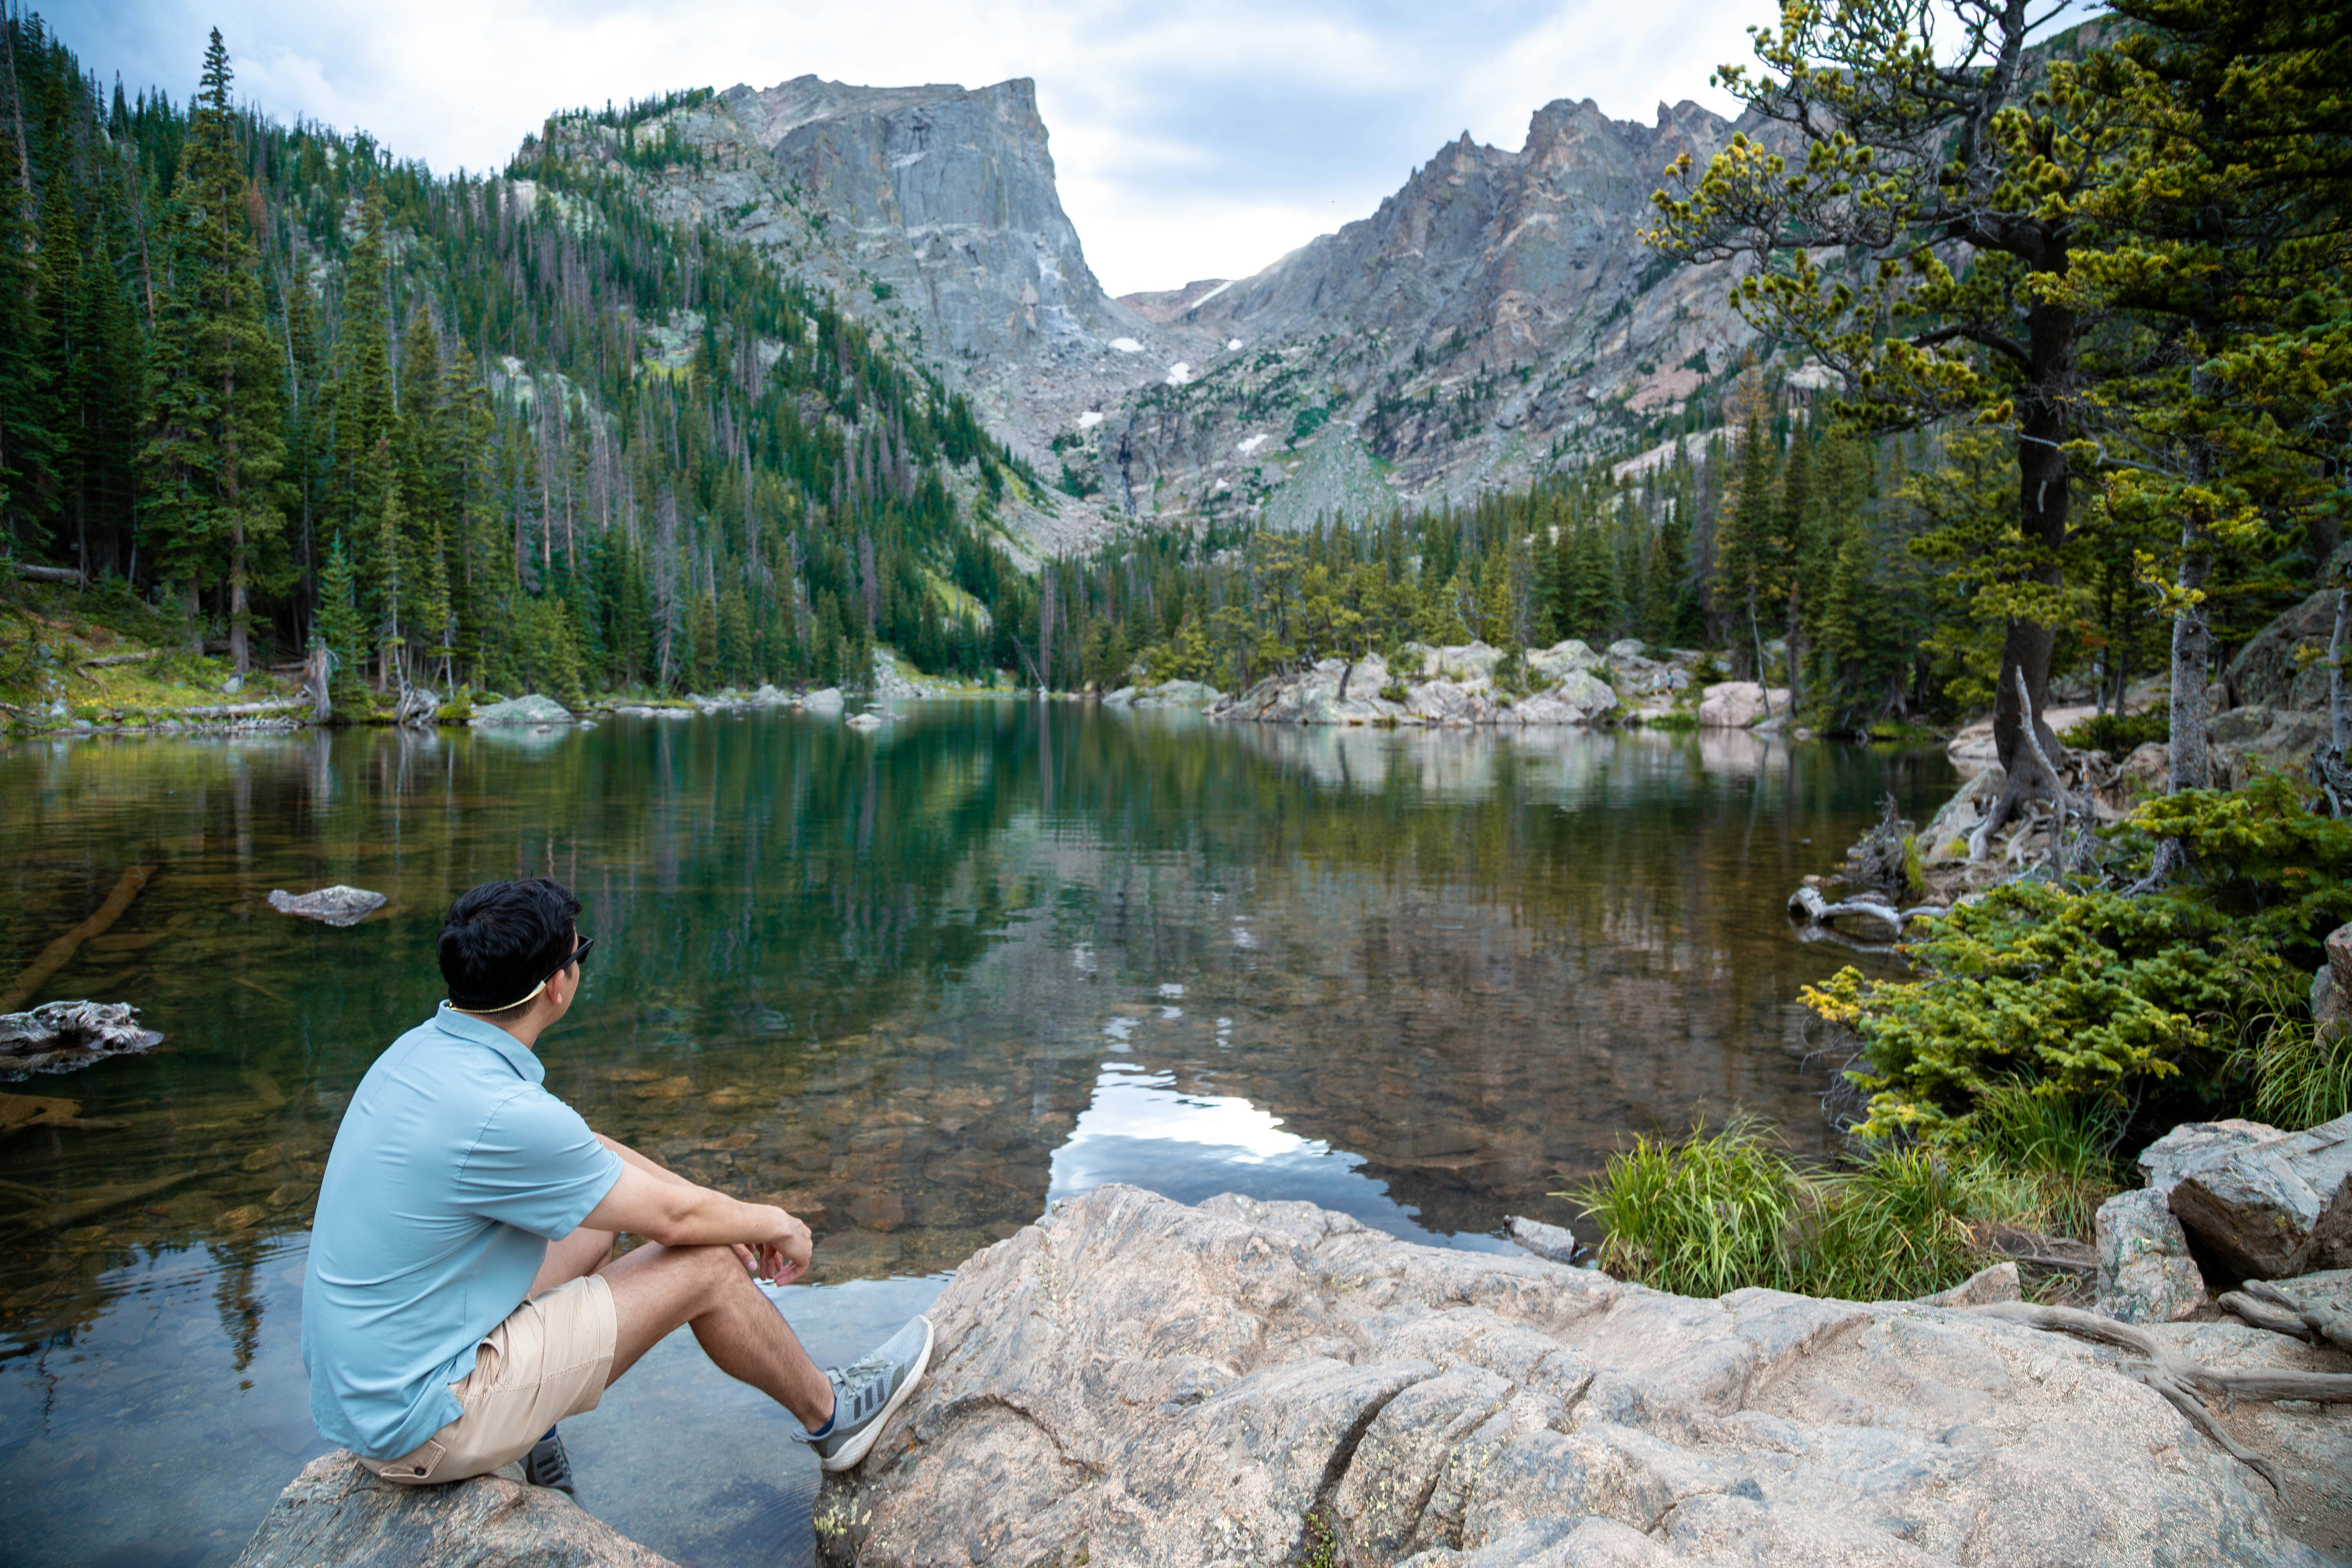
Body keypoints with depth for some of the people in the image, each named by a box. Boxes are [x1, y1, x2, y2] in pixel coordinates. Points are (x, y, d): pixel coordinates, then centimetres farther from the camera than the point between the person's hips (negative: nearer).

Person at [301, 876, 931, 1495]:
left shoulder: (425, 1049, 0)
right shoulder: (500, 1114, -29)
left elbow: (587, 1151, 12)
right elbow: (673, 1217, -16)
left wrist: (728, 1217, 12)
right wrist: (776, 1224, 4)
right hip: (423, 1428, -9)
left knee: (595, 1222, 20)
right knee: (705, 1267, -4)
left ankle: (529, 1428, 19)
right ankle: (830, 1417, 19)